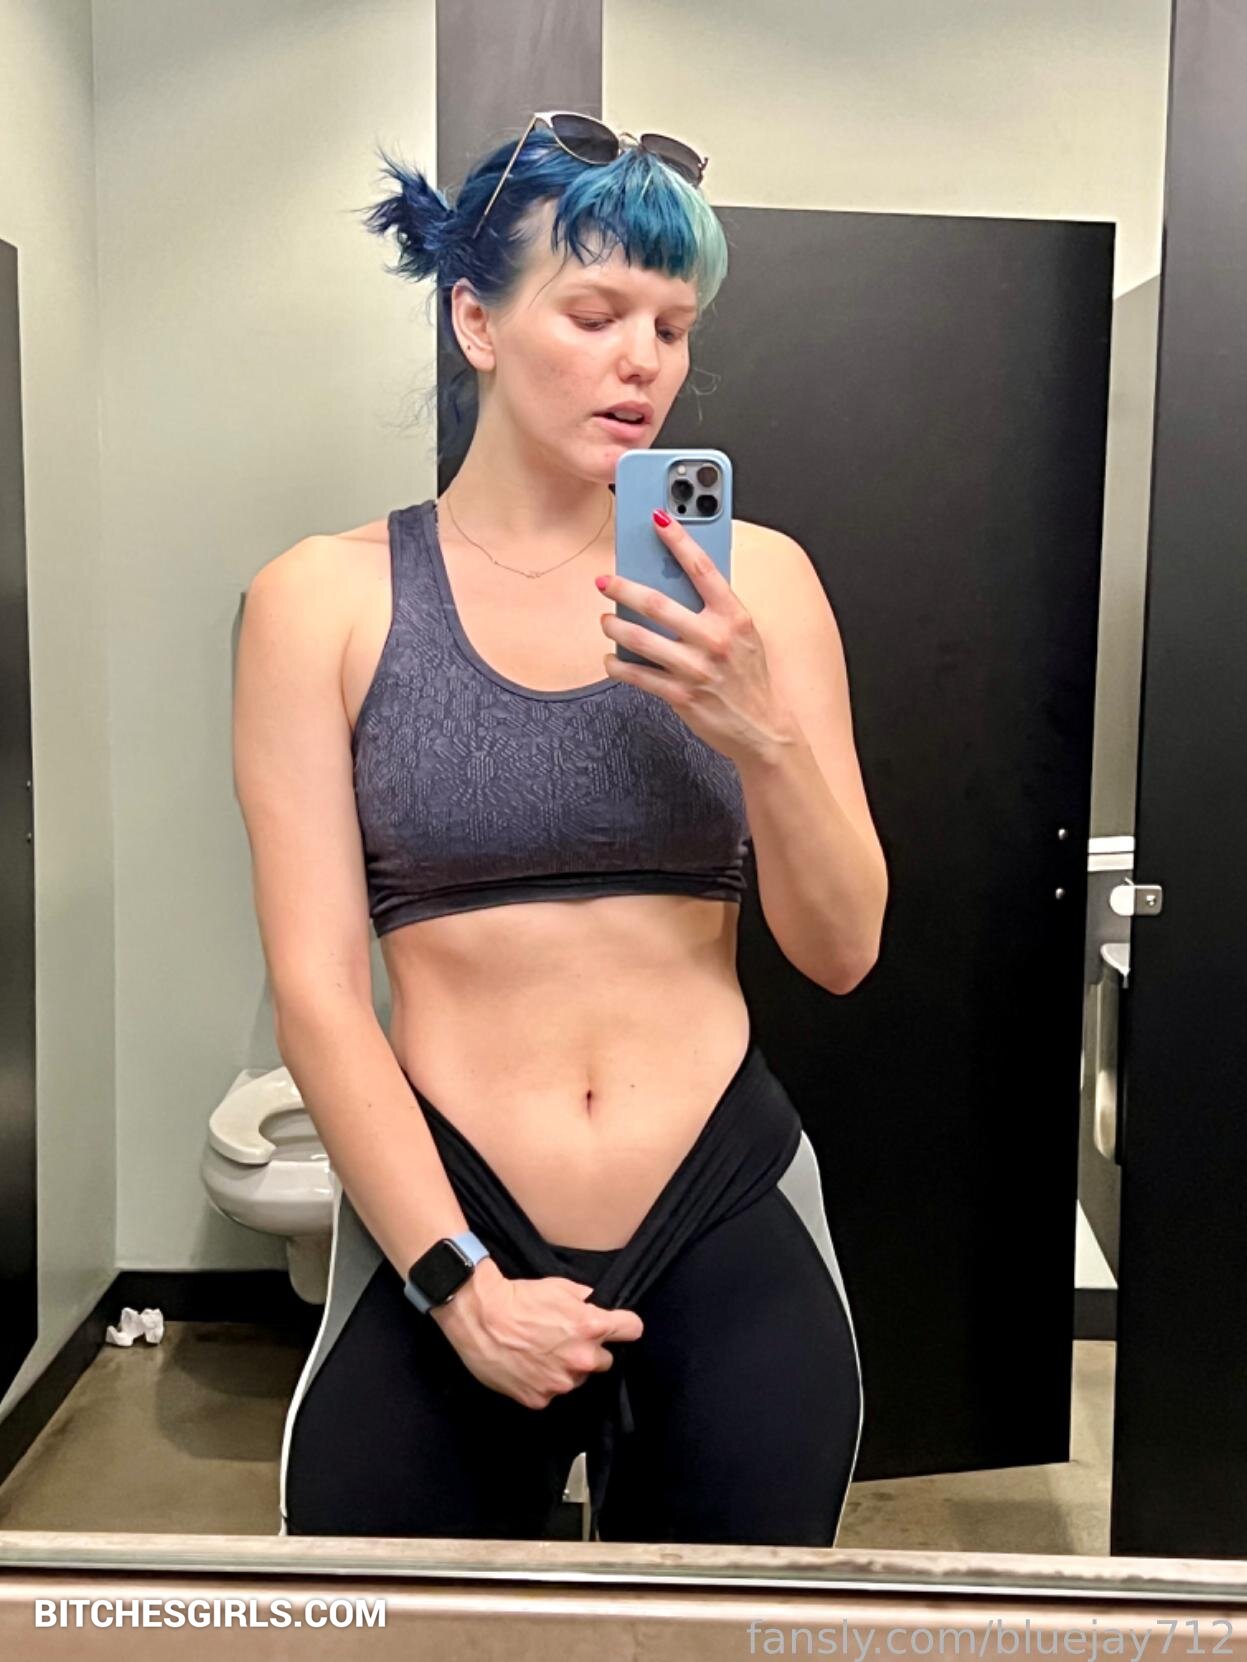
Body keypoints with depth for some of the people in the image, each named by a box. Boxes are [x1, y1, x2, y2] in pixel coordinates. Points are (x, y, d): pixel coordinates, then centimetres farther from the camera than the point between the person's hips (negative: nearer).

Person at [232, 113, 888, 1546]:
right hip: (438, 1234, -1)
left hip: (729, 1224, 2)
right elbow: (316, 989, -6)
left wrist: (761, 733, -17)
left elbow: (841, 950, 0)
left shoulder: (752, 579, 1)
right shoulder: (326, 601, -3)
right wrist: (458, 1280, -12)